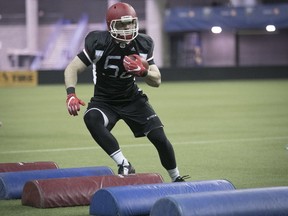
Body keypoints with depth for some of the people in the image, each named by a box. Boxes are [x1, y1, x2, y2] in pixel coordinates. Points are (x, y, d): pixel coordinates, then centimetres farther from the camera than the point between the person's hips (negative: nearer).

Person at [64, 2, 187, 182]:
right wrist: (71, 94, -35)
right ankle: (124, 165, -31)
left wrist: (143, 72, -29)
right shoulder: (99, 43, -20)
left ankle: (177, 178, 20)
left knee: (160, 139, -6)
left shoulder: (142, 45, -11)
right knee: (91, 119, -36)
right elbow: (72, 69, -17)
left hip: (132, 99, 2)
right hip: (104, 100, -2)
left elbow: (157, 81, -6)